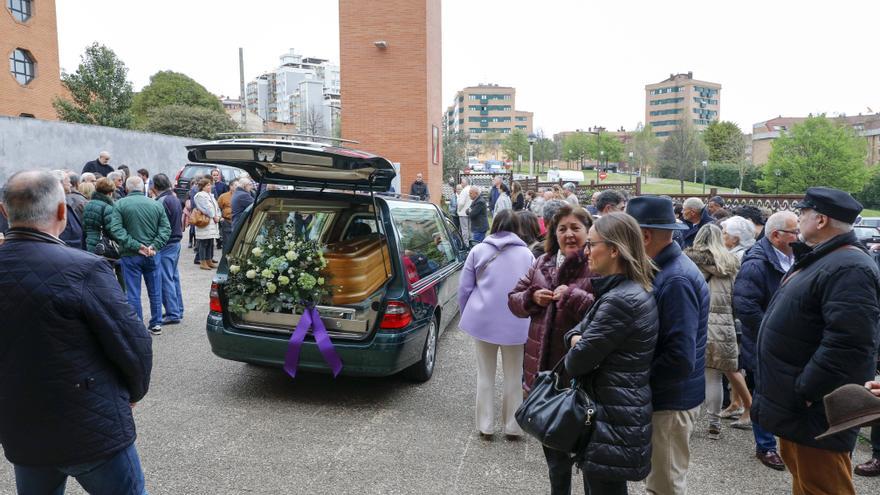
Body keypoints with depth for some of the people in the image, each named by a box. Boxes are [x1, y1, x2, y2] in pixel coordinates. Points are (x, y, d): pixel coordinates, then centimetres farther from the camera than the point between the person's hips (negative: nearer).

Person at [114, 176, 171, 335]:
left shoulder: (120, 204, -7)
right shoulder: (156, 205, 1)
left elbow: (117, 230, -15)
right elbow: (166, 229, -4)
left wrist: (135, 246, -15)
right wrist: (154, 246, -9)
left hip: (130, 255, -3)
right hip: (153, 254, 3)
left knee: (133, 293, 5)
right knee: (155, 291, 13)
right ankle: (156, 324, 20)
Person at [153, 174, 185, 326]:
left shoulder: (162, 201, -16)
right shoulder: (175, 198, 12)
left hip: (166, 245, -9)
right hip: (176, 242, 9)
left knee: (166, 279, -5)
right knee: (174, 277, 16)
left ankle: (173, 314, -4)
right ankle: (178, 310, 22)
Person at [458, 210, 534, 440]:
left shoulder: (478, 251, 1)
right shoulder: (526, 254, 2)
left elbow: (464, 287, 2)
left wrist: (467, 315, 15)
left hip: (483, 320, 0)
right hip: (516, 324, 0)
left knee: (485, 375, 14)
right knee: (514, 376, 15)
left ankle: (485, 426, 21)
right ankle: (512, 426, 24)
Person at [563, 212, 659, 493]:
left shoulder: (621, 301, -25)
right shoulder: (633, 290, 9)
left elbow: (578, 361, -21)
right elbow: (587, 324, 16)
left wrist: (576, 350, 2)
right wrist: (575, 336, -7)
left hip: (612, 420, -10)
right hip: (619, 410, 10)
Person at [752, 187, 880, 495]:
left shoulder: (848, 269, -22)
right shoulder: (817, 259, 13)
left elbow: (846, 344, -31)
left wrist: (804, 392, -25)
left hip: (815, 410, -10)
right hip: (795, 404, 10)